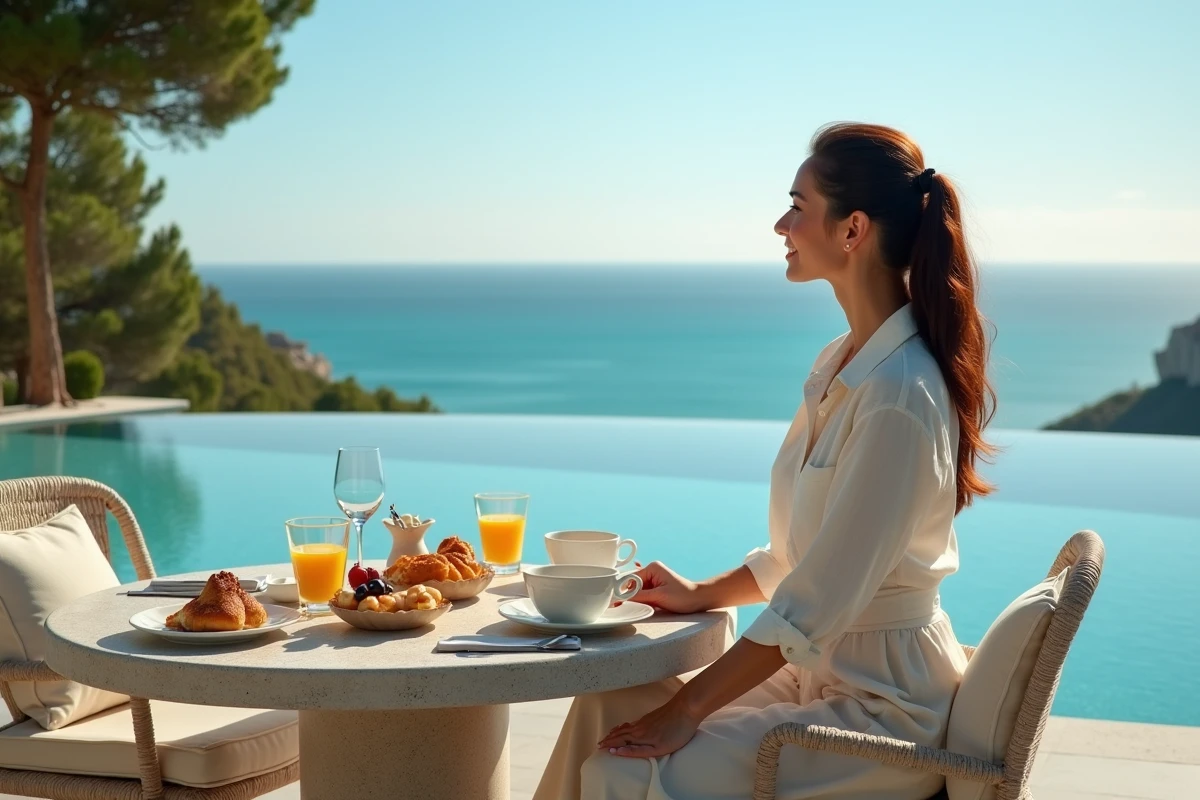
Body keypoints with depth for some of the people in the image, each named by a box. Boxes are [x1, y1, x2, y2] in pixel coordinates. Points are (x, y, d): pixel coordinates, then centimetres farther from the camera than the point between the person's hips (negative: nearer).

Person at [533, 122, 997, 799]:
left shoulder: (899, 394, -23)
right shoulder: (843, 364, 8)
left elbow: (817, 602, -23)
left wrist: (687, 710, -18)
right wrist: (705, 594, 10)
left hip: (883, 705, -9)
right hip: (819, 673, 9)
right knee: (608, 705, 3)